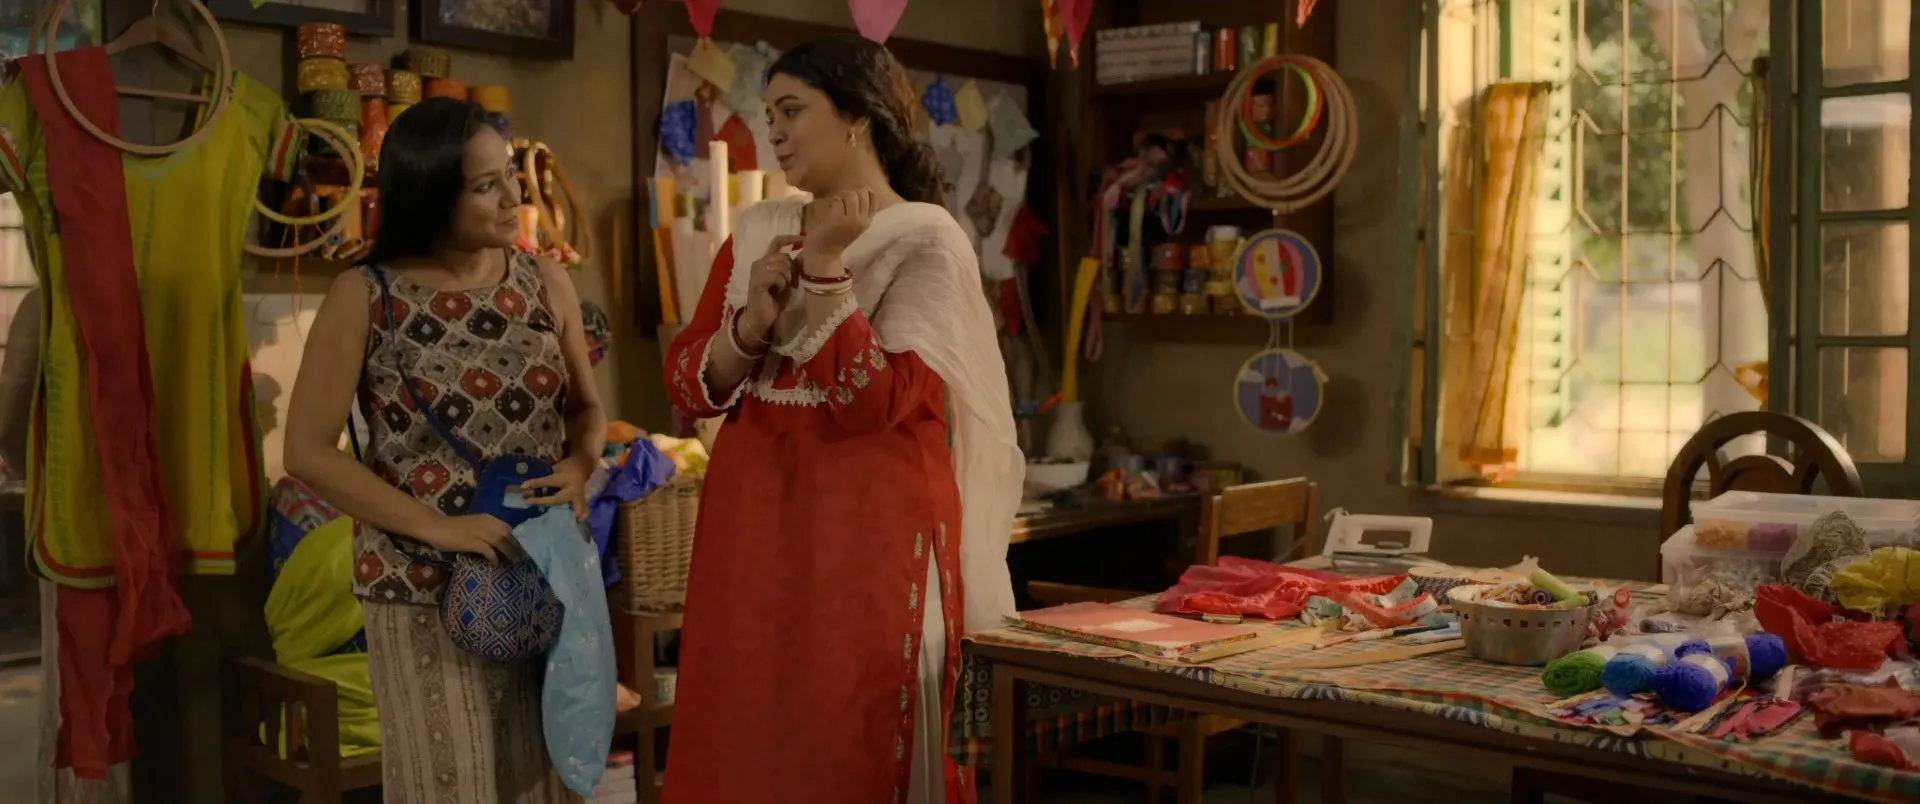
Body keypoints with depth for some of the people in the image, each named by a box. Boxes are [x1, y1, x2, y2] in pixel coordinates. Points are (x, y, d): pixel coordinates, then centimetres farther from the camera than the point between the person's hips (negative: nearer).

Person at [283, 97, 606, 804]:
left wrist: (580, 466, -9)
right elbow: (308, 452, -10)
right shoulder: (366, 297, -8)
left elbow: (586, 407, 14)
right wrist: (437, 527, -17)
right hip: (423, 585, -3)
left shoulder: (546, 284, 3)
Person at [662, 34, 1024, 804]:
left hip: (868, 530, -5)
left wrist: (825, 271, -18)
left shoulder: (926, 242, -7)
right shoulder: (756, 232, 9)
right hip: (752, 522, 5)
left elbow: (872, 401, -18)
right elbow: (688, 386, 6)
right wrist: (753, 321, -11)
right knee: (744, 736, 11)